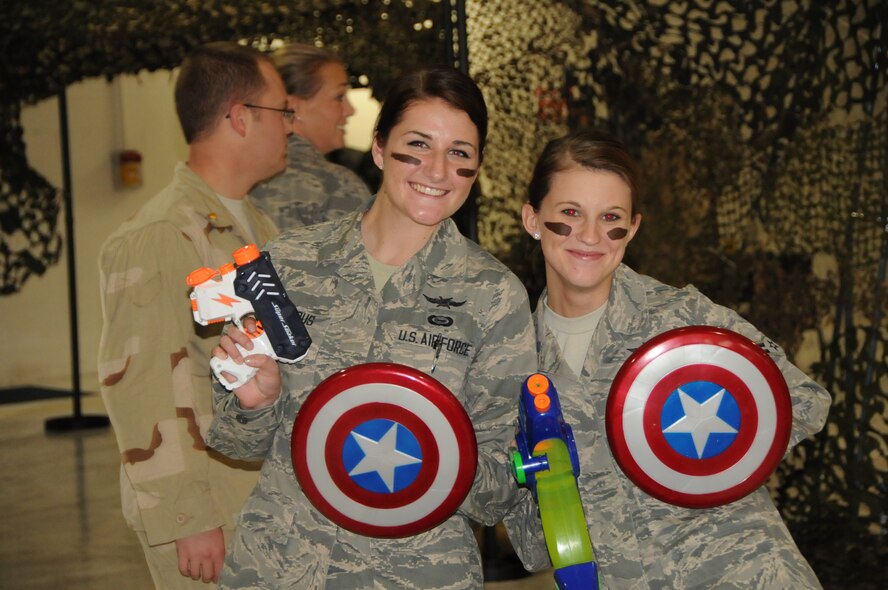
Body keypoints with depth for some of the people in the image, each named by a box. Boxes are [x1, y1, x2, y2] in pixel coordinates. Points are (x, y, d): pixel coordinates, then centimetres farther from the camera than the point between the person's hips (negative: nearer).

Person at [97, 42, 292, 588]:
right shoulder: (160, 239, -16)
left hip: (271, 499, 8)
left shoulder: (258, 225, 14)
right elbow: (141, 389, -21)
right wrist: (187, 520, -21)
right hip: (207, 517, -8)